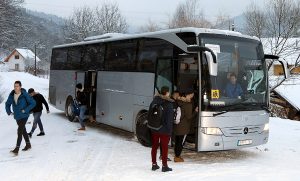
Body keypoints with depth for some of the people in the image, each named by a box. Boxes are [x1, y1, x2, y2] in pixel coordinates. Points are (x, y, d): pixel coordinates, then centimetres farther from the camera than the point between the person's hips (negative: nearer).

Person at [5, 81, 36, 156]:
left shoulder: (25, 95, -15)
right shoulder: (12, 95, 0)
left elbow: (33, 103, -13)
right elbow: (7, 104, 15)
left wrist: (25, 110, -17)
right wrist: (9, 111, 1)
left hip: (24, 116, -6)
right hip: (17, 116, 6)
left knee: (20, 131, -14)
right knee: (23, 130, 20)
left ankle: (16, 149, -16)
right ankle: (28, 144, 37)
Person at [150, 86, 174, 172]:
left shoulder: (154, 101, 1)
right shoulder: (169, 104, -16)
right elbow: (170, 118, -17)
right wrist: (169, 129, -11)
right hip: (164, 130, -5)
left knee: (154, 146, 14)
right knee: (164, 147, 5)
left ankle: (154, 164, 22)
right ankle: (164, 166, 10)